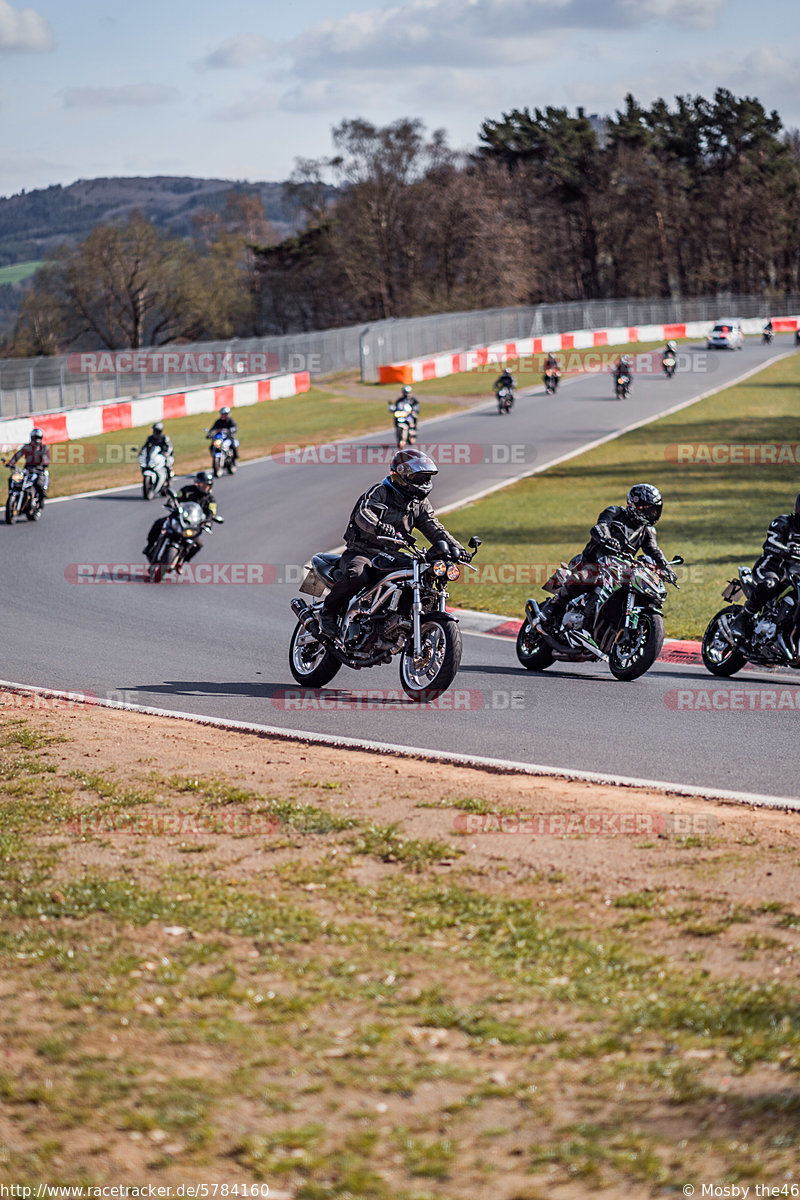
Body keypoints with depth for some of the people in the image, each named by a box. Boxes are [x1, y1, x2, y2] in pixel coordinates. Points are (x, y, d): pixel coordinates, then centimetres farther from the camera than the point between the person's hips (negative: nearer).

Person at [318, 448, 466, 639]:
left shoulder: (420, 503, 14)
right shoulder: (380, 492, -9)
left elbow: (434, 528, 10)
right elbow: (363, 514, -26)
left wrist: (455, 546, -8)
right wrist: (381, 528, -47)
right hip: (361, 552, -7)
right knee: (357, 577, -37)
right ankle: (328, 610, -13)